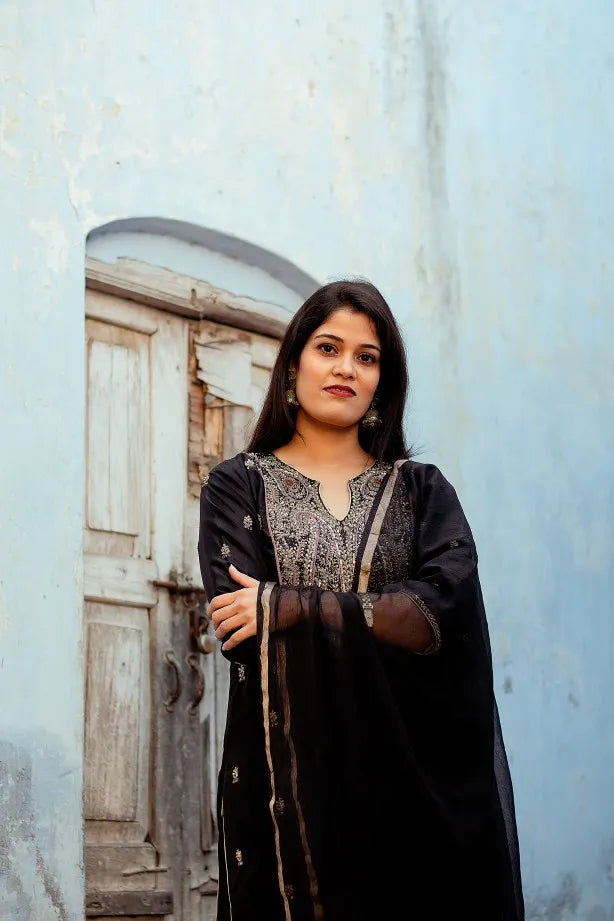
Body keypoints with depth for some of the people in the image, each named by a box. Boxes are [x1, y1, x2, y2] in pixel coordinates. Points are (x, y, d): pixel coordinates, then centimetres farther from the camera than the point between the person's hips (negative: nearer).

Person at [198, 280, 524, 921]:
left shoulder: (422, 490, 10)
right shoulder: (238, 485, 6)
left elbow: (447, 609, -9)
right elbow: (234, 619, -8)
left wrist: (286, 608, -14)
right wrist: (383, 625, -13)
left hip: (407, 771, 2)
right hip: (284, 768, -1)